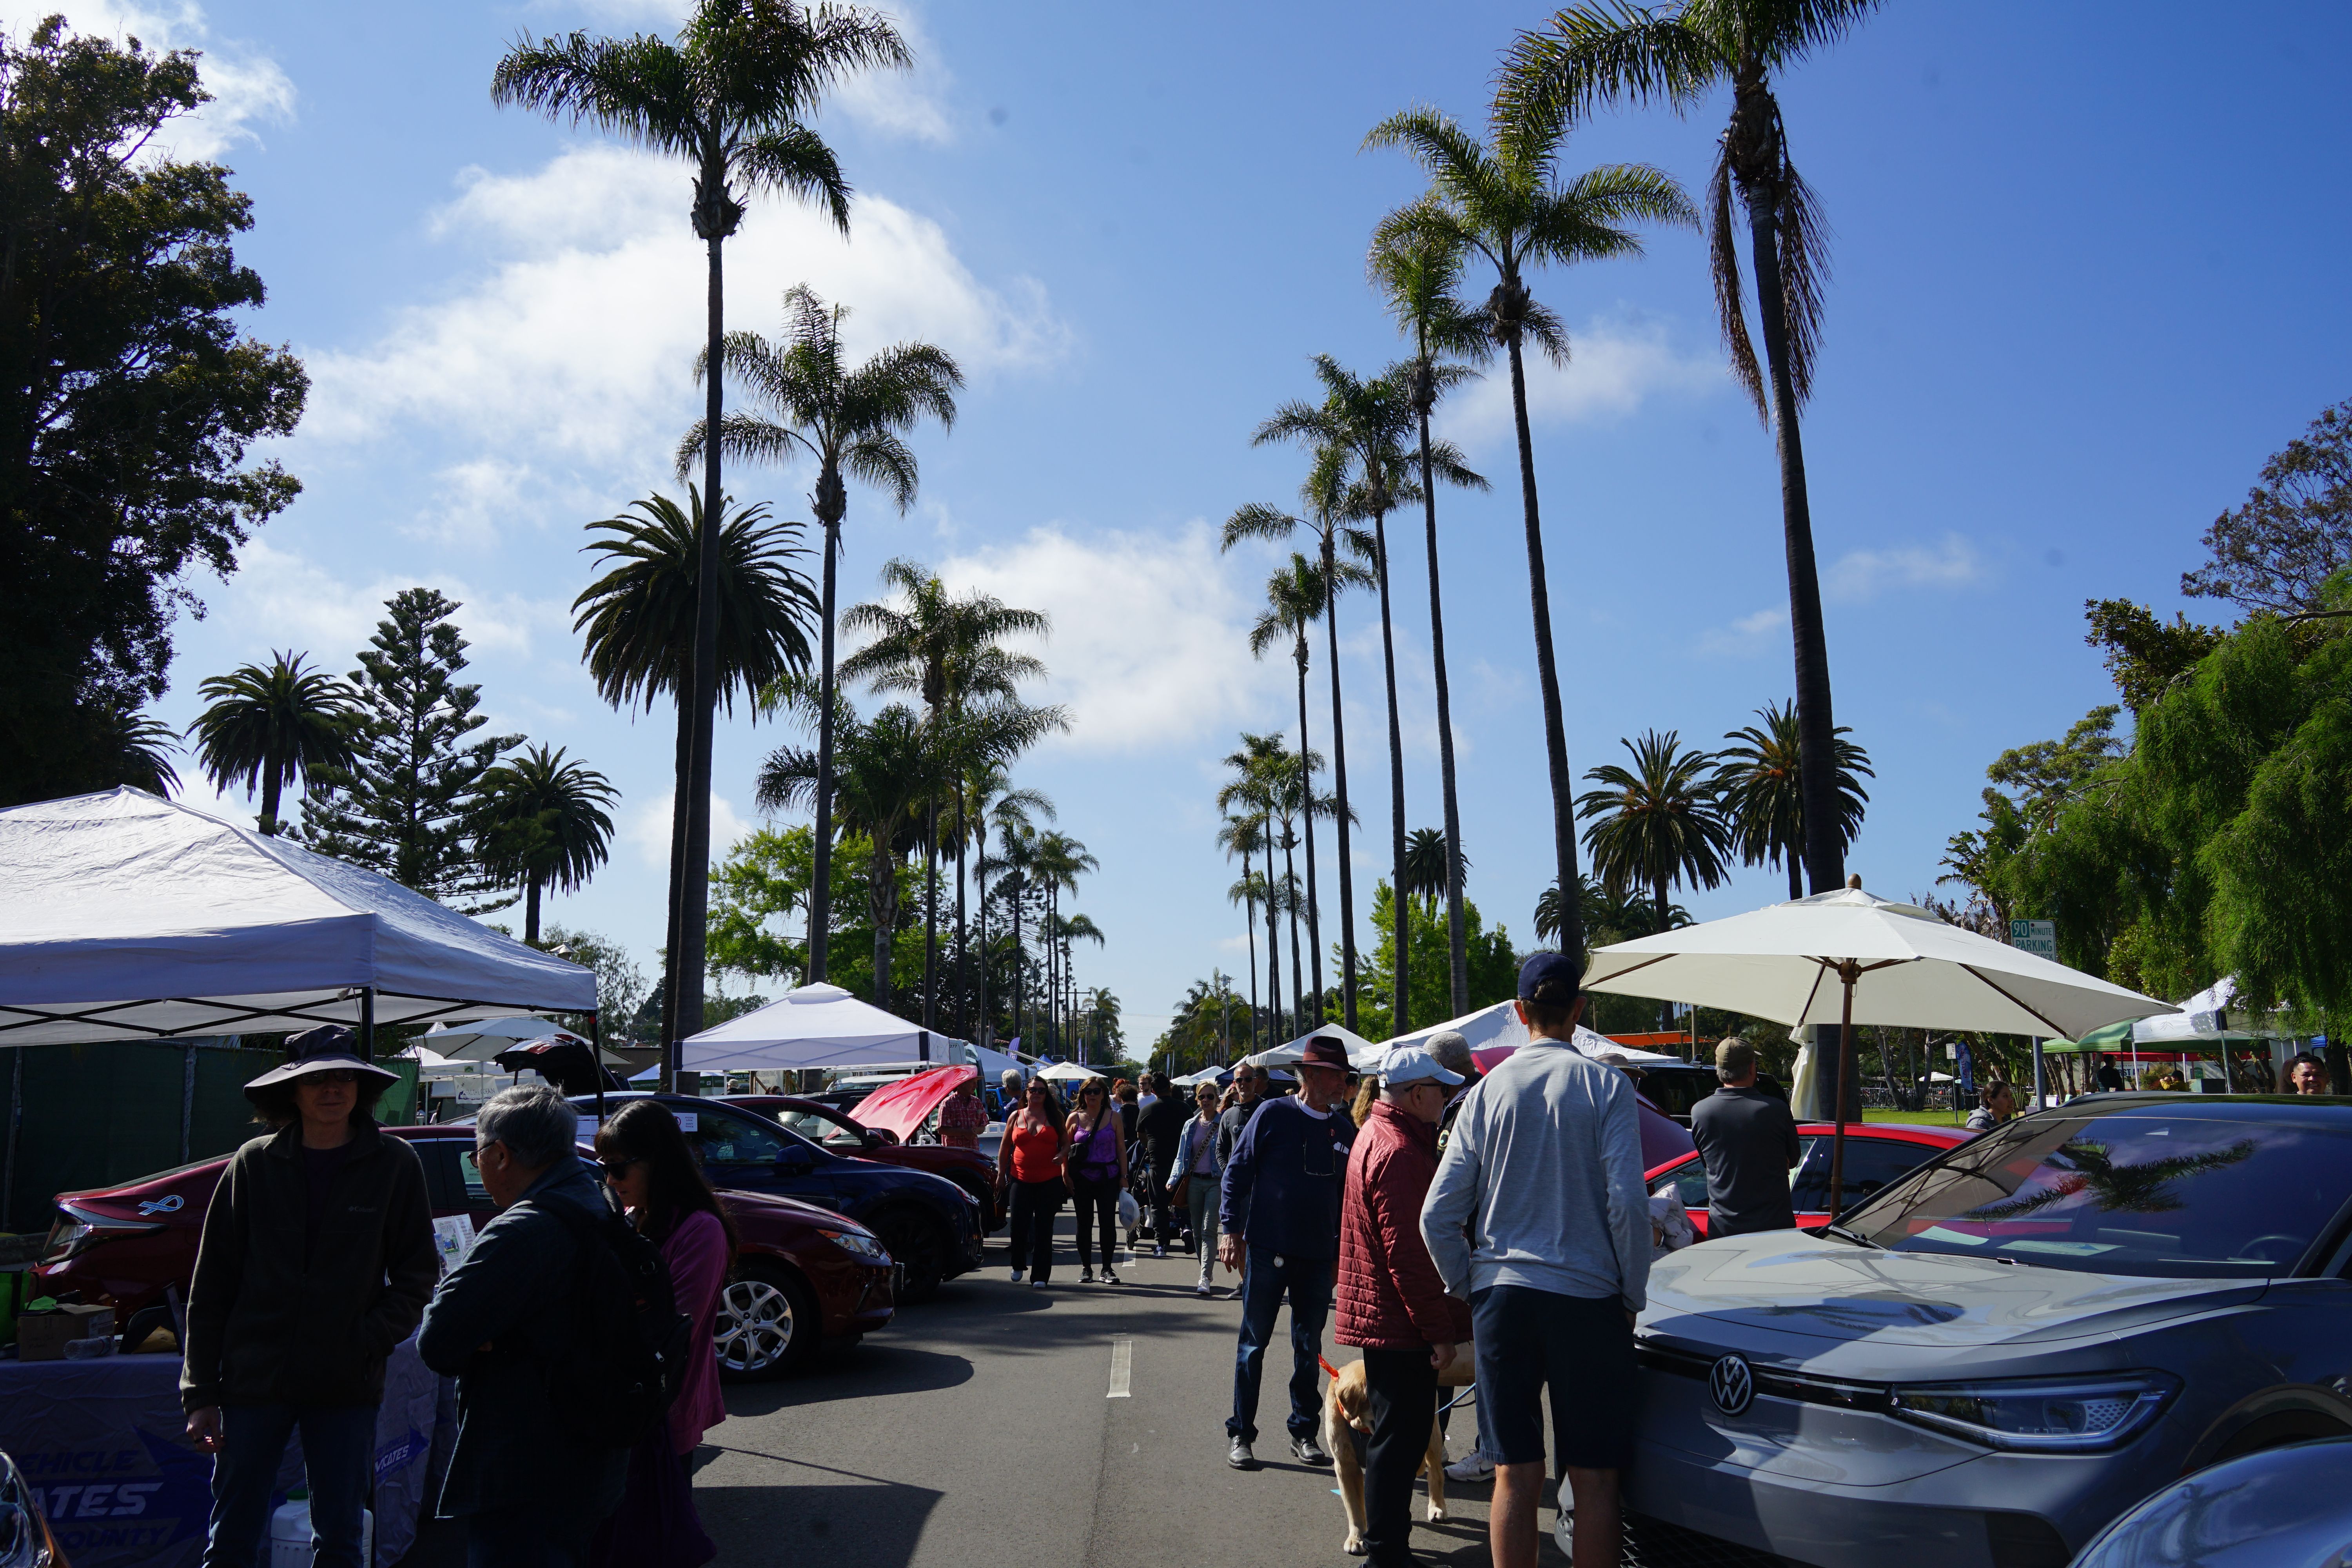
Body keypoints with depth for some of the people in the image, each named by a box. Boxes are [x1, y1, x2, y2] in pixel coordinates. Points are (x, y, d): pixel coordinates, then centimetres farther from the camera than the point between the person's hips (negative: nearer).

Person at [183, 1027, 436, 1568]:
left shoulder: (394, 1165, -2)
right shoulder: (254, 1164, -1)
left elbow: (417, 1275, 4)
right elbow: (210, 1289, 3)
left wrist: (369, 1340, -11)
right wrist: (201, 1394, 0)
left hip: (347, 1388, 0)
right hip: (255, 1381, 0)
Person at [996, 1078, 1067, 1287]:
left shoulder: (1055, 1116, 6)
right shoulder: (1016, 1116, 9)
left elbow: (1066, 1142, 10)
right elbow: (1005, 1146, 14)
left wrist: (1062, 1156, -10)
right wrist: (1001, 1173, 11)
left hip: (1050, 1181, -1)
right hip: (1021, 1179, 1)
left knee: (1044, 1227, 0)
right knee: (1019, 1225, -2)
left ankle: (1040, 1276, 5)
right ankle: (1019, 1266, 24)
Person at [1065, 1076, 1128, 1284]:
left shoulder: (1113, 1118, 4)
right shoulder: (1075, 1118, 4)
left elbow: (1121, 1149, 5)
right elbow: (1065, 1149, 6)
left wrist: (1124, 1176, 0)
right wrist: (1066, 1176, -2)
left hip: (1108, 1177, 0)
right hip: (1082, 1179, 1)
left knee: (1108, 1222, -2)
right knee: (1085, 1223, 5)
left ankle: (1107, 1269, 6)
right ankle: (1086, 1268, 15)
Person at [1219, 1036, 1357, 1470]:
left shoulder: (1344, 1130, 6)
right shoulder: (1273, 1114, -7)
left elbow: (1348, 1191, 15)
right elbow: (1236, 1172, -4)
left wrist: (1343, 1248, 13)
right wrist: (1231, 1230, -9)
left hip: (1318, 1255, 4)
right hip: (1267, 1250, -4)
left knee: (1310, 1347, 12)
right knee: (1254, 1343, 4)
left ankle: (1304, 1434, 24)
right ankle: (1241, 1435, 14)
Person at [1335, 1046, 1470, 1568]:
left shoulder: (1379, 1135, 14)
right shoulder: (1399, 1152, -21)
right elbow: (1407, 1254, -24)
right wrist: (1439, 1330, -19)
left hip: (1381, 1317, 11)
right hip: (1399, 1325, -11)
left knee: (1398, 1436, 20)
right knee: (1400, 1440, -3)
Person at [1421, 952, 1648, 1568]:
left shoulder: (1488, 1091, 3)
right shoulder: (1606, 1087, -4)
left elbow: (1438, 1217, 1)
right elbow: (1628, 1204, -11)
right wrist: (1632, 1296, 2)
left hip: (1501, 1294, 2)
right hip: (1588, 1297, -2)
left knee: (1515, 1473, 7)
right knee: (1593, 1478, 6)